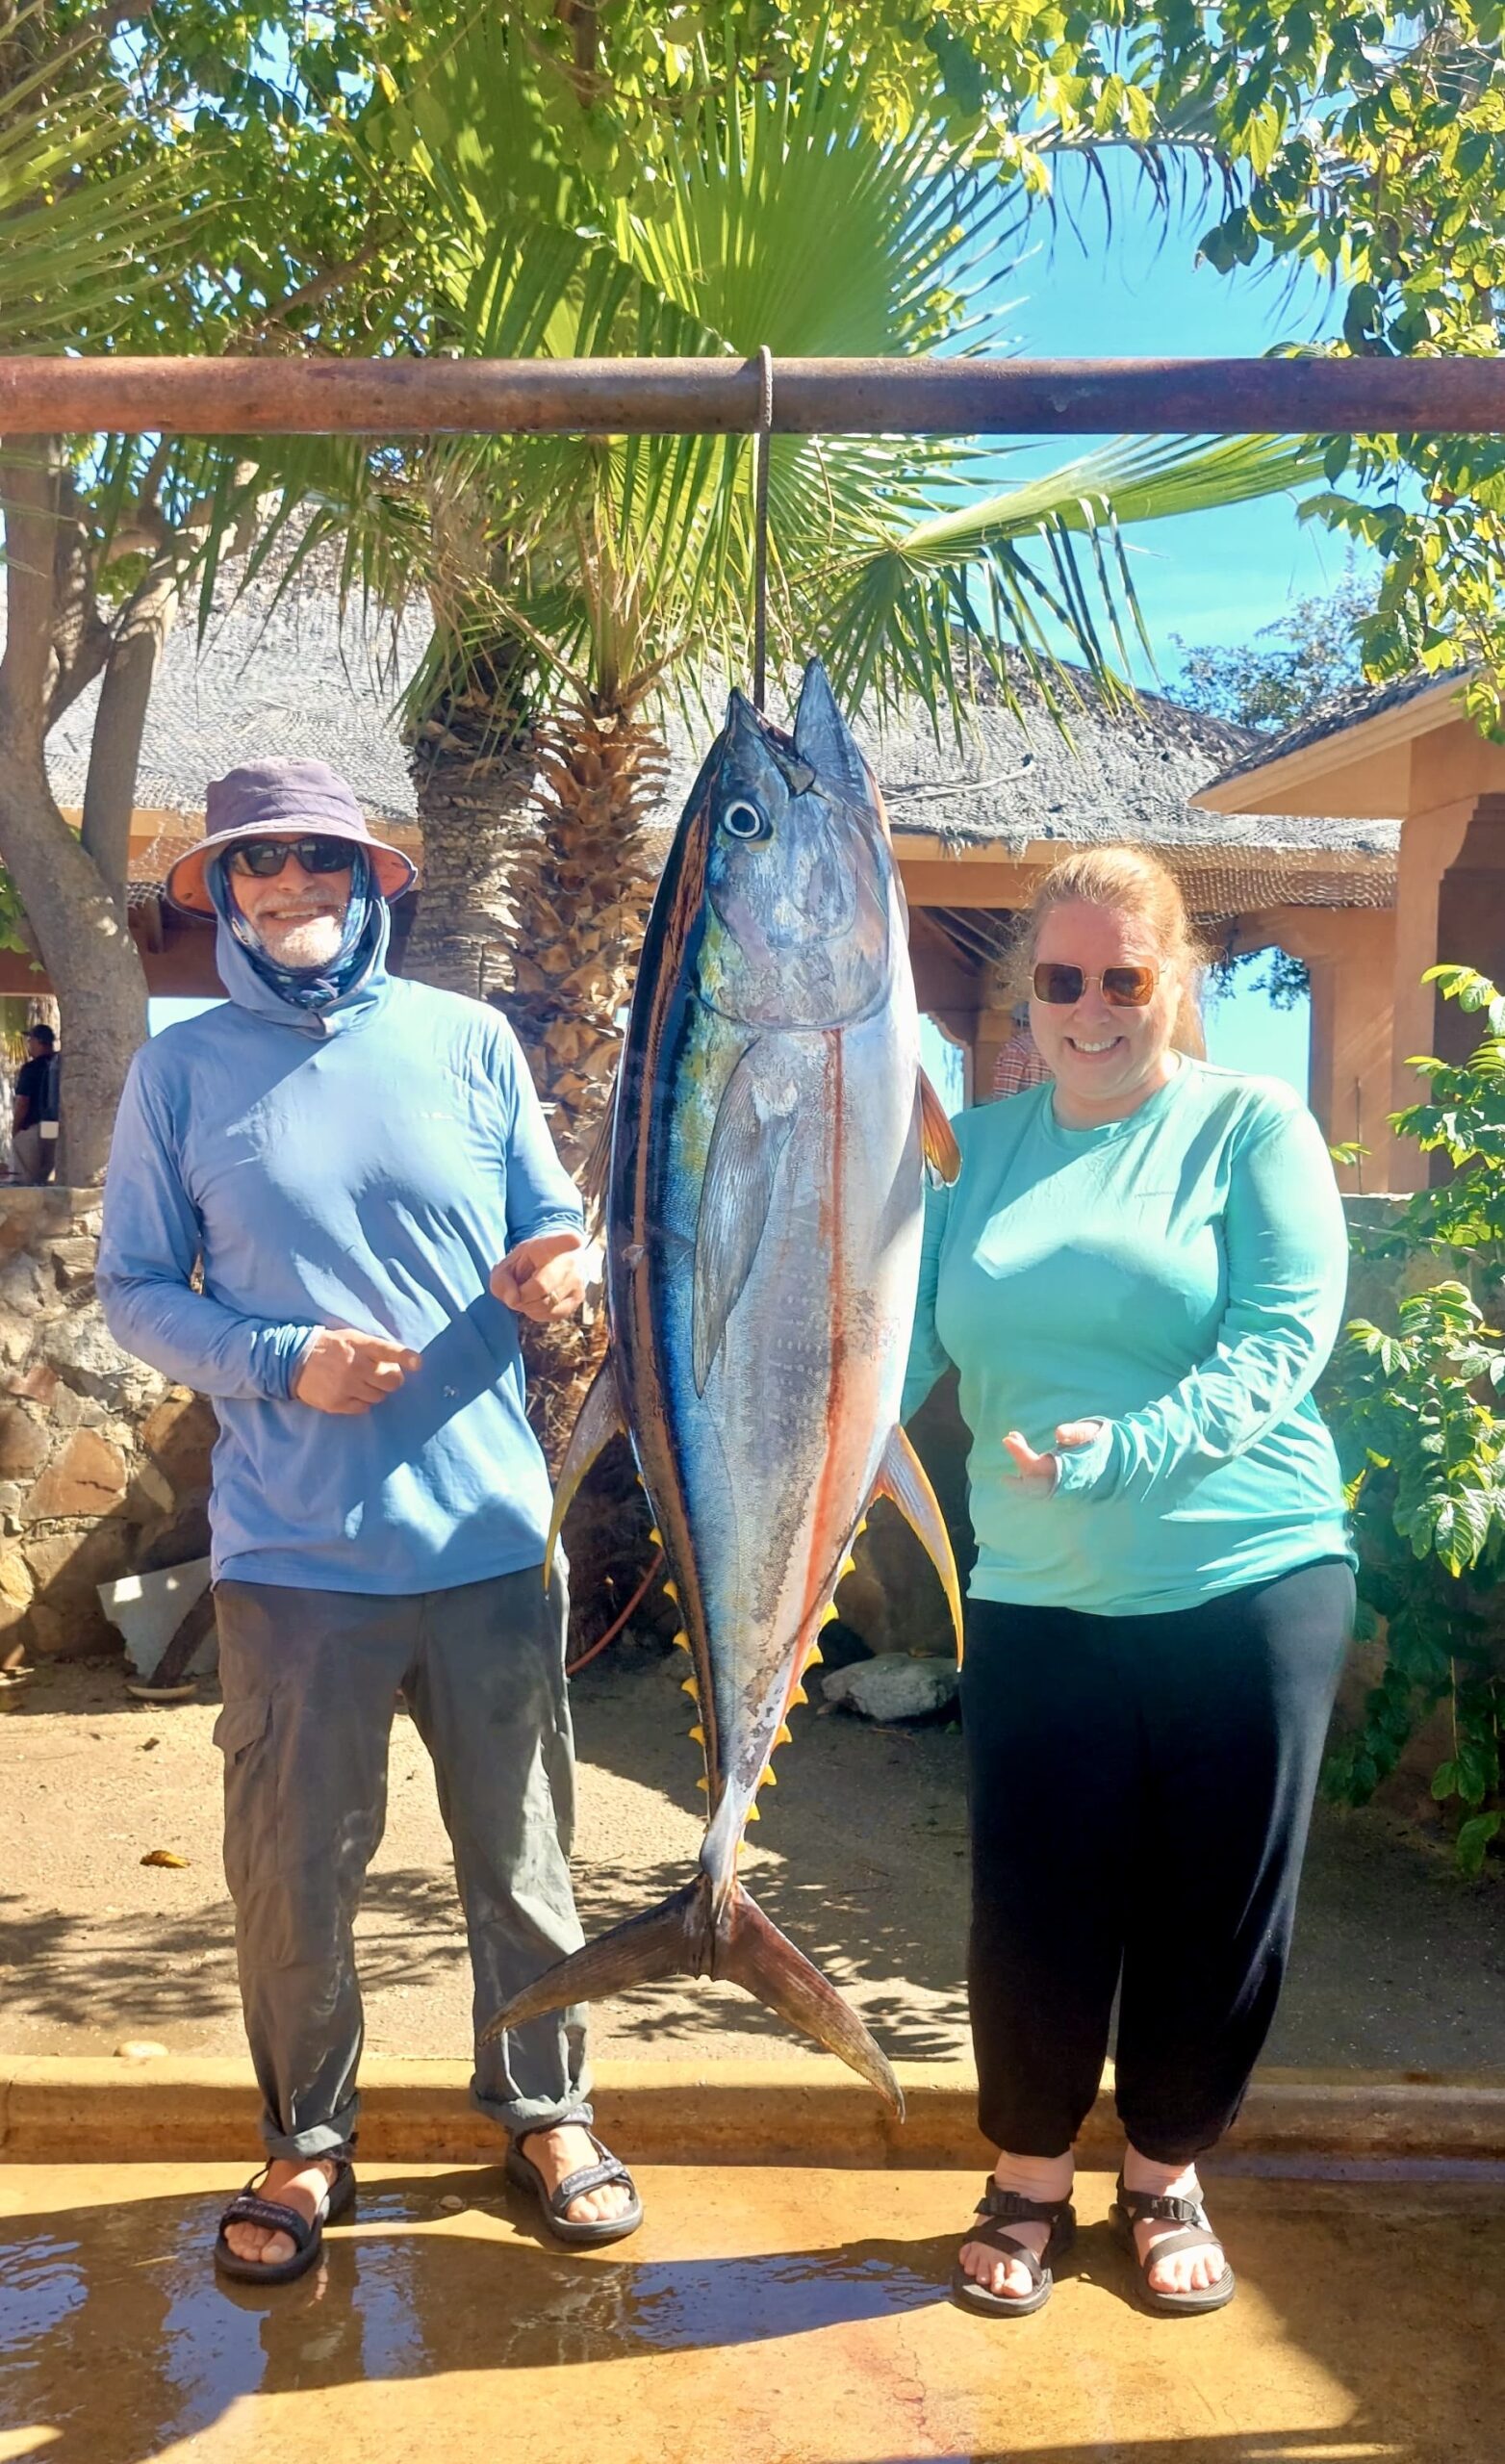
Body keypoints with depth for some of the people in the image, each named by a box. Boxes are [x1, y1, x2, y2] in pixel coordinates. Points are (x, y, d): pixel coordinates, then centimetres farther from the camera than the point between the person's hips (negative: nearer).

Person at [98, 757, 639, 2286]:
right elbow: (134, 1293, 2)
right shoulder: (182, 1069, 1)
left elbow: (551, 1218, 8)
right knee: (291, 1870, 10)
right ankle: (306, 2141, 33)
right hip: (291, 1546, -1)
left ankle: (544, 2107, 35)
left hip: (490, 1527, 1)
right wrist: (284, 1363, -14)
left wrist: (561, 1263, -15)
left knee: (519, 1845, 13)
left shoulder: (467, 1042, 3)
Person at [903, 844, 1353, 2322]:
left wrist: (1124, 1451, -27)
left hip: (1247, 1582, -2)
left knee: (1218, 1906, 10)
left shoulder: (1251, 1125, -2)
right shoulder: (978, 1152, 8)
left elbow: (1285, 1341, -13)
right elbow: (893, 1344, 2)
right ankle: (1028, 2183, 31)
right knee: (1034, 1906, 6)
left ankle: (1167, 2176, 34)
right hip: (1039, 1596, 2)